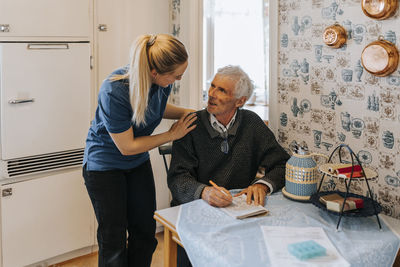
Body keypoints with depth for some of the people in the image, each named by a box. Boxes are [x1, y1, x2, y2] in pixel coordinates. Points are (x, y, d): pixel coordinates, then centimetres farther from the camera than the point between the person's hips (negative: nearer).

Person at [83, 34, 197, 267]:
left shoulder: (163, 81, -16)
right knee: (113, 239, 4)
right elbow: (127, 146, -24)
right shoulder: (113, 92, -34)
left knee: (145, 232, 10)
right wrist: (171, 135, -19)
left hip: (139, 162, 6)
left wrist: (186, 113, -7)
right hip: (105, 164, -6)